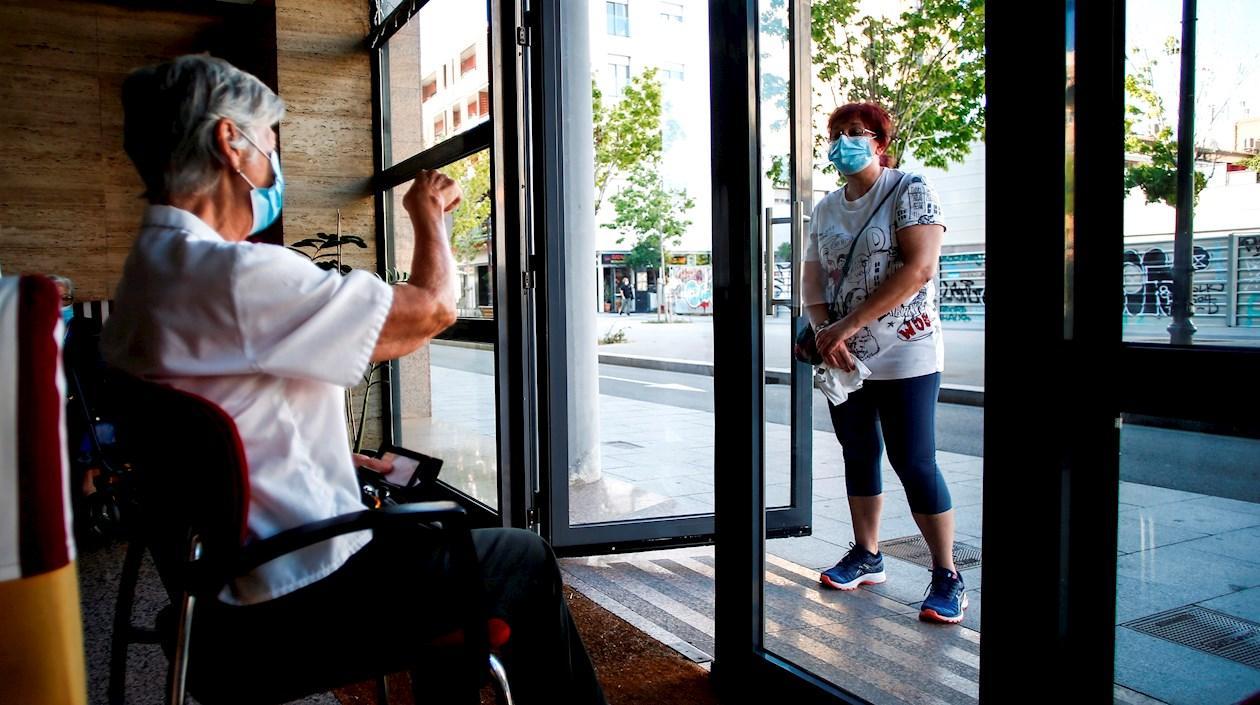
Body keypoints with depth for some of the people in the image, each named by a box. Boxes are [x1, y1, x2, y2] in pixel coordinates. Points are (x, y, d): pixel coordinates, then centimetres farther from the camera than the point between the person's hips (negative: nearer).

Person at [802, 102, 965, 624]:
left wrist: (849, 324, -20)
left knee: (914, 464, -6)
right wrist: (823, 333, -10)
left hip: (903, 356, -6)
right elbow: (813, 280, 10)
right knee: (859, 456, 14)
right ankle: (867, 556, 28)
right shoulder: (826, 209, 12)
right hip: (842, 360, 6)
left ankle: (947, 576, 7)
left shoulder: (909, 191, -6)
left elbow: (918, 269, -18)